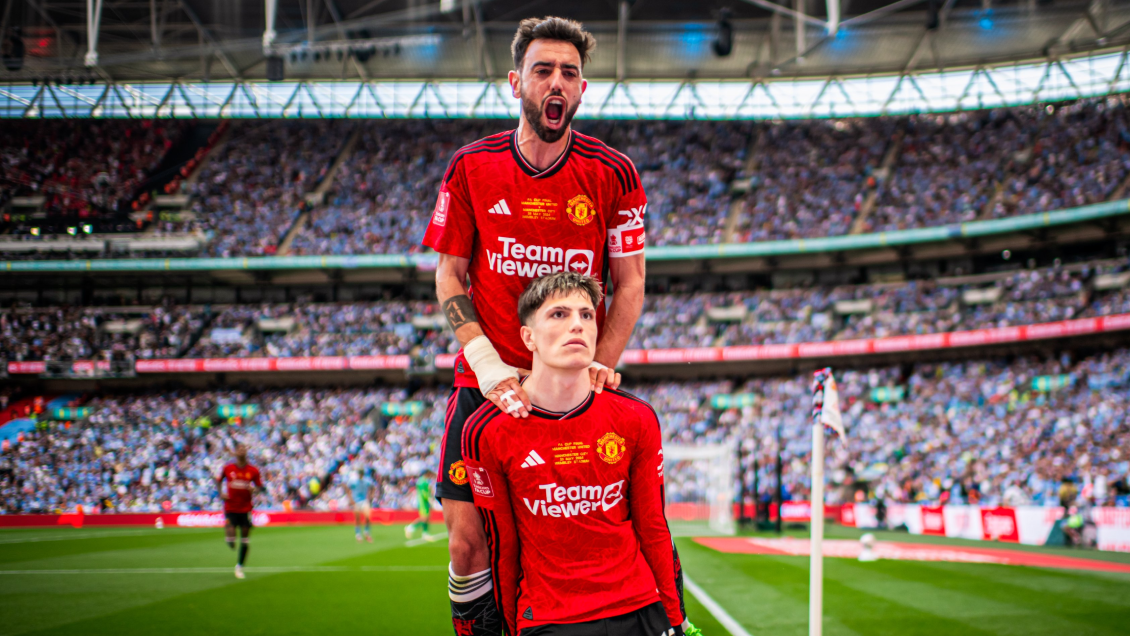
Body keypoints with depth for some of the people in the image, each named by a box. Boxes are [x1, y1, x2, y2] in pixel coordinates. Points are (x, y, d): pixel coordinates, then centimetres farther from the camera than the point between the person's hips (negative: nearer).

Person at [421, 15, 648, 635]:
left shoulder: (613, 174, -2)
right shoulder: (472, 167, 1)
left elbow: (630, 283, 2)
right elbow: (450, 275, 4)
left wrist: (599, 365, -12)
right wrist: (487, 364, -9)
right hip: (487, 382, 1)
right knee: (467, 536, -5)